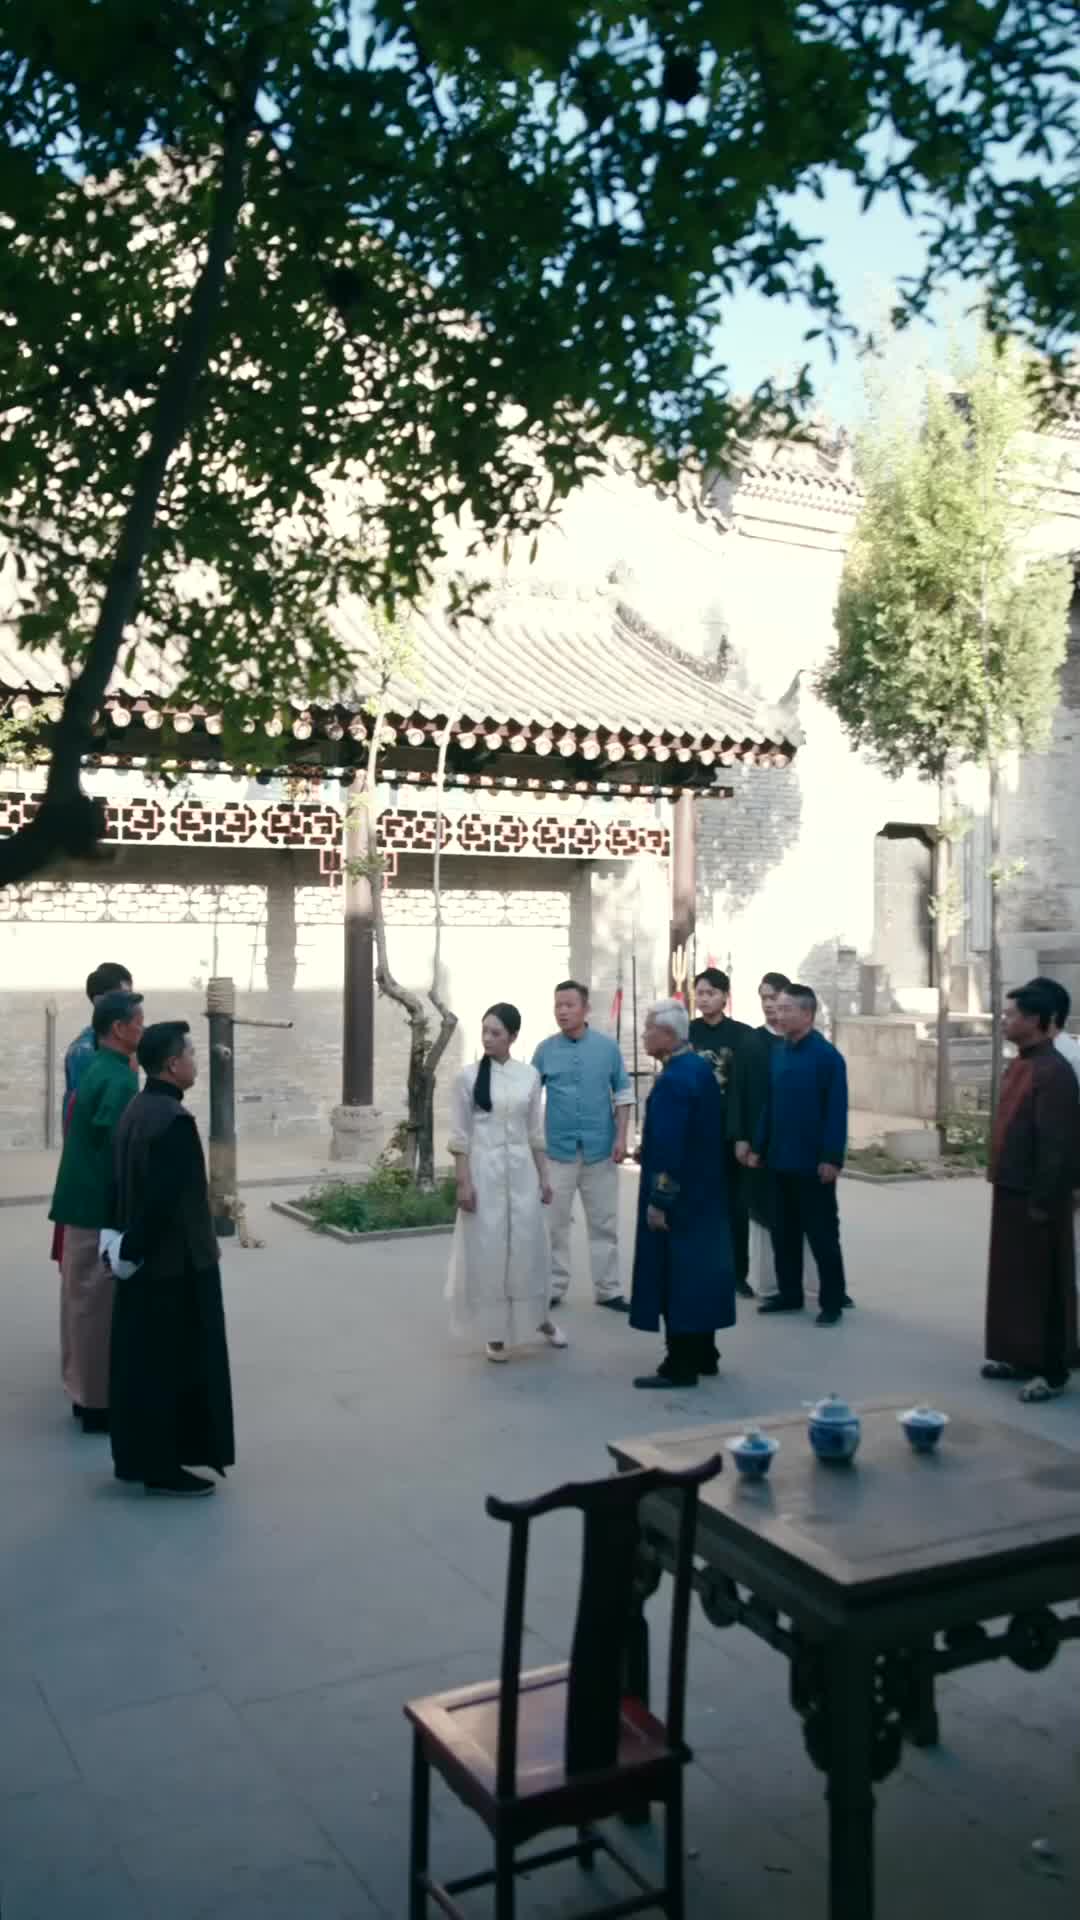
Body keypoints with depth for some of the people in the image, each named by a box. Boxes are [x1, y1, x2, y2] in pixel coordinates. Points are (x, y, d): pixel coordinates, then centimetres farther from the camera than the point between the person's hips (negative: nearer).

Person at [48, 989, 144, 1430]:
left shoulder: (95, 1070, 10)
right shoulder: (119, 1079, -19)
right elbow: (115, 1150, -22)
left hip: (82, 1201, 9)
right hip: (99, 1207, -9)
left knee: (82, 1300, 16)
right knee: (98, 1303, 0)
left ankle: (85, 1390, 27)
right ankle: (99, 1401, 9)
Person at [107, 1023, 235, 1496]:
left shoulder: (134, 1111, 6)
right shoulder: (175, 1120, -22)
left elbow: (120, 1182, 9)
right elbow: (164, 1199, -25)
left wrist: (124, 1242, 11)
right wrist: (132, 1249, -13)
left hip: (142, 1264, 9)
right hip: (177, 1265, -9)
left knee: (139, 1362, 16)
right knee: (176, 1366, 3)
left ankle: (137, 1456, 27)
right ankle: (164, 1466, 11)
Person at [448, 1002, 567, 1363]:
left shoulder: (529, 1075, 3)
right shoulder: (468, 1077, -5)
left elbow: (535, 1132, 9)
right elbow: (460, 1136, -4)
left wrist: (543, 1176, 9)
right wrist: (463, 1182, -9)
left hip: (521, 1170, 2)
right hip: (484, 1171, -2)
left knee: (529, 1246, 8)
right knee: (487, 1250, 3)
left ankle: (539, 1317, 30)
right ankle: (495, 1332, 17)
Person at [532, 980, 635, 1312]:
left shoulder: (608, 1047, -1)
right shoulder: (545, 1050, -2)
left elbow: (623, 1093, 5)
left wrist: (621, 1138, -2)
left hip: (600, 1148, 0)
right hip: (557, 1148, 0)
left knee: (604, 1223, 8)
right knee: (554, 1222, 7)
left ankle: (608, 1290, 17)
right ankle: (552, 1288, 19)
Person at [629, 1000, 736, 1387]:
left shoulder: (672, 1080, -21)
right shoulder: (701, 1067, 9)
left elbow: (668, 1146, -24)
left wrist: (658, 1201, -20)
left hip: (678, 1195, -10)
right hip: (704, 1189, 10)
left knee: (676, 1277, -1)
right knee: (700, 1268, 16)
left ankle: (680, 1366, 5)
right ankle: (703, 1355, 26)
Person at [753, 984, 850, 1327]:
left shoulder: (827, 1056, -13)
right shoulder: (778, 1053, 7)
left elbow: (837, 1111, -15)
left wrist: (832, 1158, -19)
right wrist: (759, 1146, 11)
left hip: (813, 1163, -6)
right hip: (780, 1160, 7)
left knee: (822, 1234, 3)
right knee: (783, 1231, 14)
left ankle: (833, 1301, 13)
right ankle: (790, 1294, 26)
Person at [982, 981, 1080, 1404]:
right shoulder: (1018, 1065, 11)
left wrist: (1043, 1201, -20)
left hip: (1036, 1196, -9)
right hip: (1011, 1190, 9)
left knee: (1044, 1283, 0)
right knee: (1011, 1276, 16)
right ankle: (1017, 1355, 27)